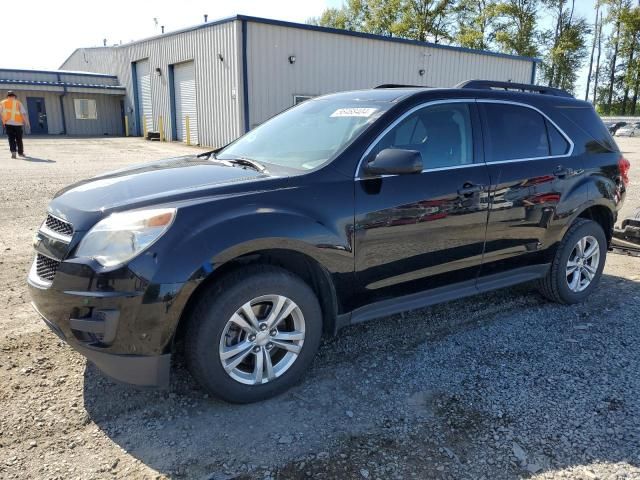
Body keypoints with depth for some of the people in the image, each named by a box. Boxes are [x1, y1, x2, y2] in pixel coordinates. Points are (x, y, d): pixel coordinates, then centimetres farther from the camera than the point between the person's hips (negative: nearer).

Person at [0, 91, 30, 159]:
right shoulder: (18, 103, 4)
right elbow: (23, 113, -5)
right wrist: (26, 122, 0)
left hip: (8, 123, 1)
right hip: (17, 123, -1)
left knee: (11, 139, 3)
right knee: (19, 139, 11)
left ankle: (13, 151, -13)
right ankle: (21, 152, 20)